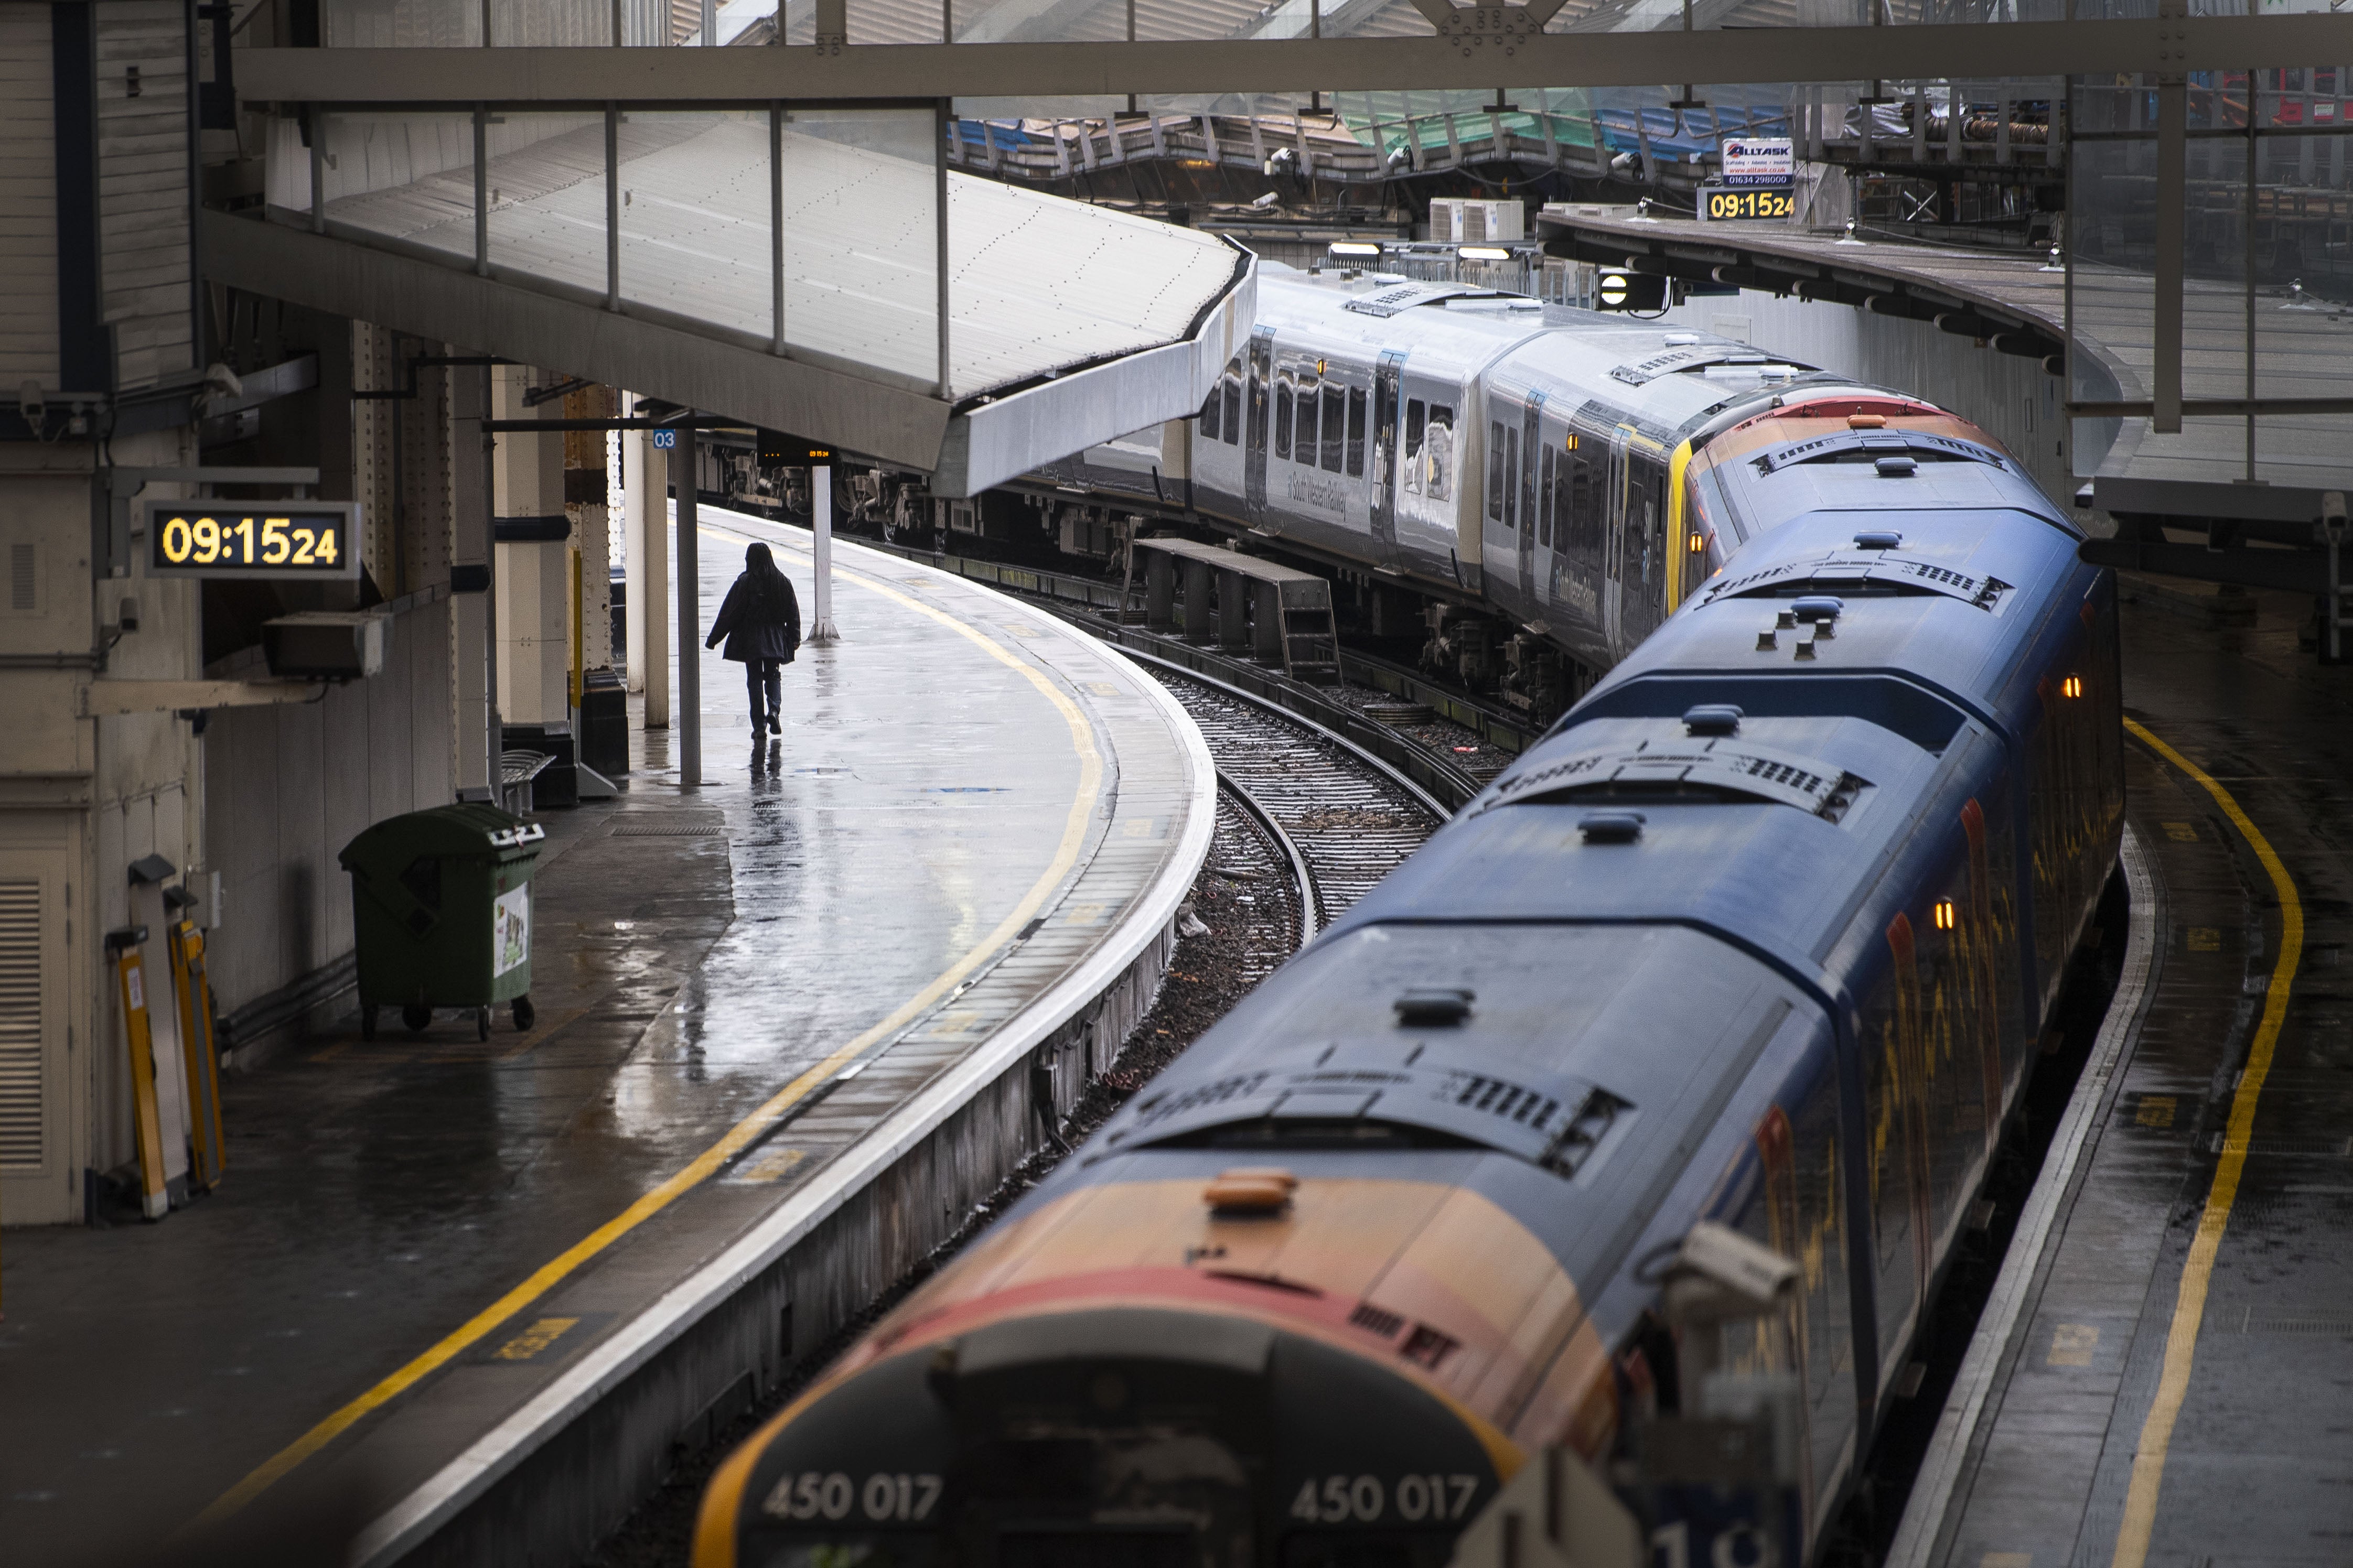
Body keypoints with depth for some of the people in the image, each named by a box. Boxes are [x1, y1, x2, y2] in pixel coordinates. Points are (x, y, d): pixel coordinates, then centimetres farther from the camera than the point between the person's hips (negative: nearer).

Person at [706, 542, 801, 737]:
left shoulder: (744, 583, -10)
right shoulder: (783, 582, 1)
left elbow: (729, 613, -8)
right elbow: (793, 612, 5)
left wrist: (713, 639, -1)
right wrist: (795, 637, 13)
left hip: (750, 640, -3)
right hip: (776, 639, 3)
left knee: (754, 679, 4)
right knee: (773, 676, 15)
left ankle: (759, 724, -1)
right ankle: (774, 709, -12)